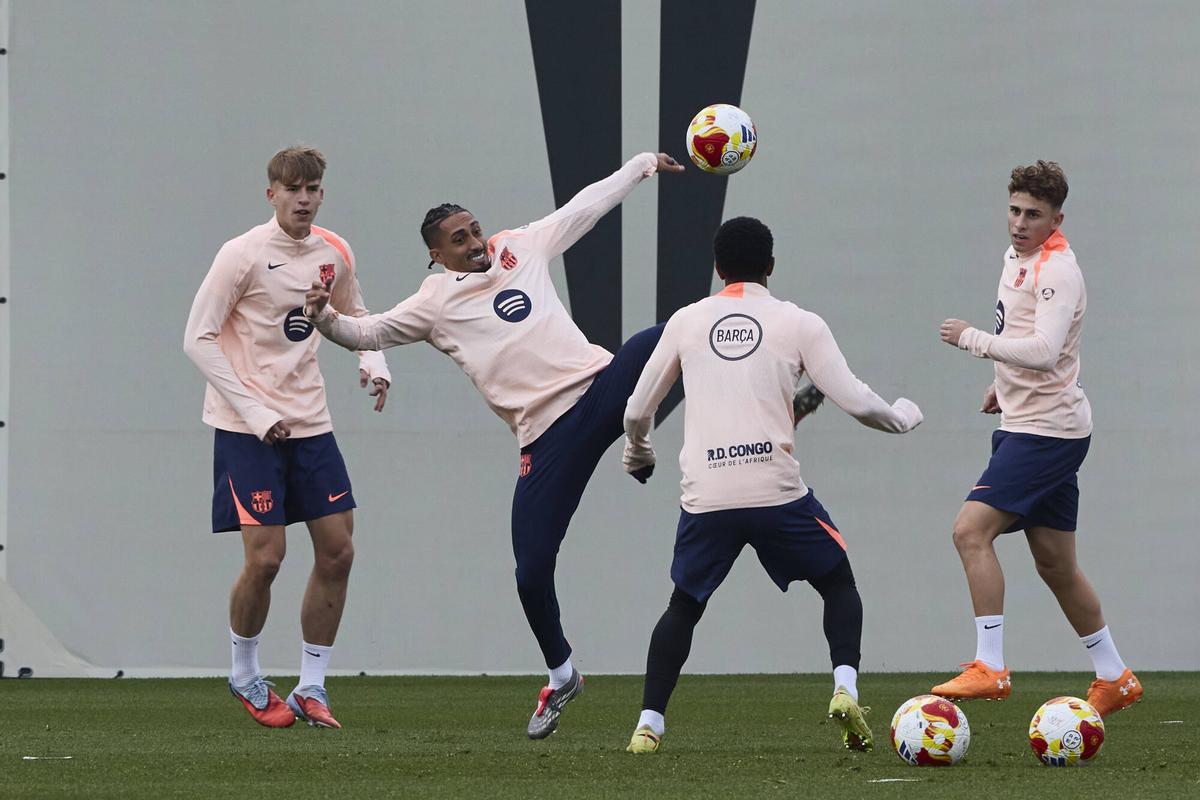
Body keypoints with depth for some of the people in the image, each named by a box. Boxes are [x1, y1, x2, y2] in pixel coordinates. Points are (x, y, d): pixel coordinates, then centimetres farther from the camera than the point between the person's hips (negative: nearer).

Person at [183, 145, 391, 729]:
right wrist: (255, 413, -17)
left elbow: (356, 318, 24)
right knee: (264, 557, -11)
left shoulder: (334, 254, 5)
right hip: (246, 428, -6)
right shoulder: (244, 254, -12)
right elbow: (198, 340, -12)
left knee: (337, 551, 0)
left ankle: (311, 688, 11)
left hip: (309, 423, 6)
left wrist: (373, 362, 2)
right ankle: (244, 676, 14)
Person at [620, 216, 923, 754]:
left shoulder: (686, 322, 11)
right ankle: (845, 690, -4)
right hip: (778, 494, -1)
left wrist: (637, 453, 40)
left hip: (705, 498, 1)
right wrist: (901, 418, 22)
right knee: (838, 584, 19)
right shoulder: (799, 324, 4)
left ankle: (648, 725, 7)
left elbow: (637, 411, 17)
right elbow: (855, 402, 1)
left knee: (684, 606, 19)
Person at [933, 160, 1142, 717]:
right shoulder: (1016, 257, 13)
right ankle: (1114, 678, 24)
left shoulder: (1057, 271, -17)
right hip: (1028, 423, 10)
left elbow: (1044, 350, -29)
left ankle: (989, 669, -22)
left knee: (971, 530, -19)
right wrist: (1004, 383, 25)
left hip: (1047, 429, -10)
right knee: (1055, 564, 14)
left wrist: (972, 339, -22)